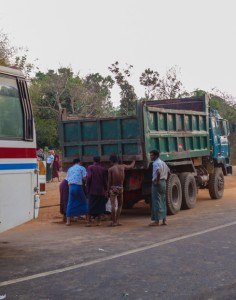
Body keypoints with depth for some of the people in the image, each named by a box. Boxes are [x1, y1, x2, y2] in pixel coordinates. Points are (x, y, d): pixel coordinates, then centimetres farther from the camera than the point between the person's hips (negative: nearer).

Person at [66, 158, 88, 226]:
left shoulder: (70, 169, 19)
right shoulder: (82, 168, 6)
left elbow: (67, 179, 13)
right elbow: (84, 178, -3)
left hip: (71, 186, 3)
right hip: (78, 186, -3)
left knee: (70, 204, 7)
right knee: (83, 202, 10)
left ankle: (68, 221, 5)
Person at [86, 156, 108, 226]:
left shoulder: (90, 167, -1)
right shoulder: (103, 169, 3)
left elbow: (89, 177, -12)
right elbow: (105, 181, 3)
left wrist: (88, 188, -3)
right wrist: (106, 190, 12)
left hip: (92, 190, -1)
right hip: (101, 190, 1)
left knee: (91, 205, 3)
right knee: (100, 206, 8)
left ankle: (89, 221, 0)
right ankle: (98, 221, 9)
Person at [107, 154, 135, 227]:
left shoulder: (110, 169, -6)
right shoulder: (123, 167, 4)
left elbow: (109, 181, -6)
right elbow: (131, 166, 24)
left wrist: (108, 190, 2)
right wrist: (134, 161, 44)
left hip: (113, 188, -4)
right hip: (120, 188, 4)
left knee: (113, 205, -6)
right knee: (120, 205, 15)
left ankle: (113, 222, -8)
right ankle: (117, 221, 12)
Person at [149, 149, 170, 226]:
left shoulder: (156, 163, -14)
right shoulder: (163, 162, 16)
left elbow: (158, 172, -32)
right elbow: (168, 171, 22)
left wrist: (157, 181, -22)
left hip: (157, 183, -9)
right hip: (163, 182, 9)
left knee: (156, 202, -6)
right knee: (163, 202, 13)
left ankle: (157, 221, -5)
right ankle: (164, 220, 16)